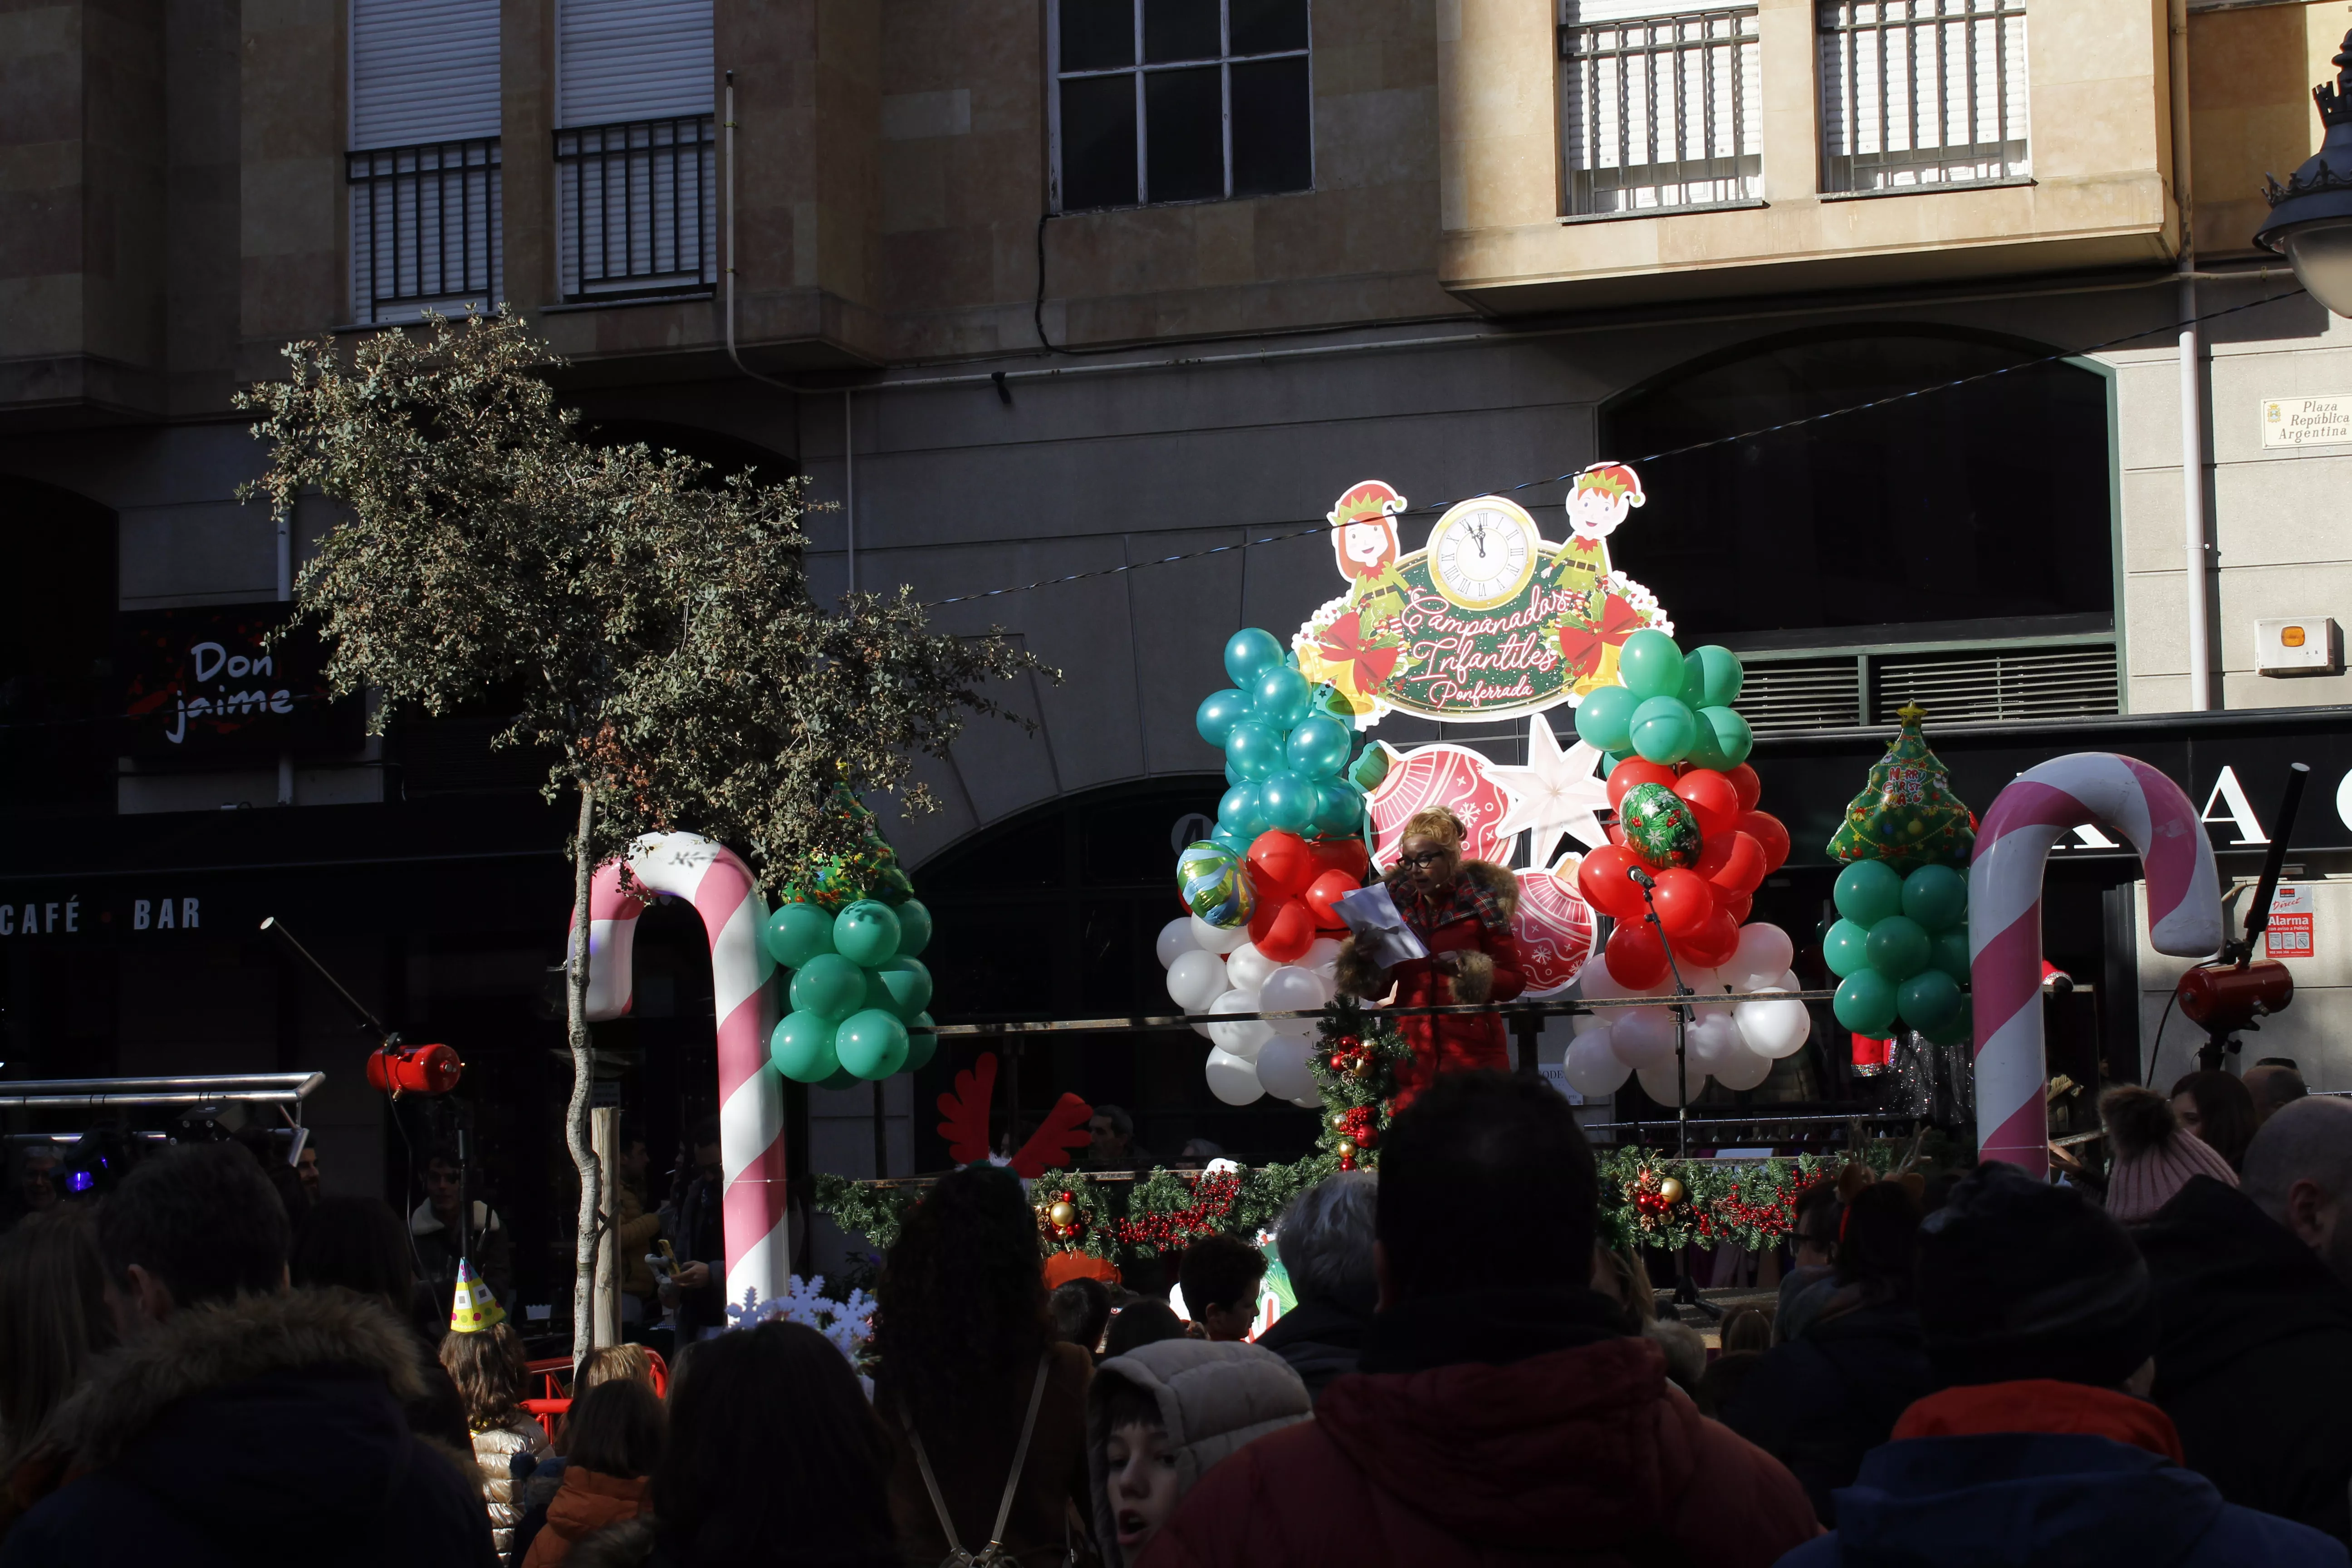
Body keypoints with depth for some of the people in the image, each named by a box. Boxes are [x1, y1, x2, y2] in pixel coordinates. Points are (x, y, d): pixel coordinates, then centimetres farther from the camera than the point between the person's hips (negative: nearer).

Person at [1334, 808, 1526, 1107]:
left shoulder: (1481, 903, 1)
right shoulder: (1396, 905, 9)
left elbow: (1514, 981, 0)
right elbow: (1376, 991, 10)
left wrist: (1469, 971, -16)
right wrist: (1365, 957, -10)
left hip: (1473, 1053, -2)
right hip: (1412, 1057, 2)